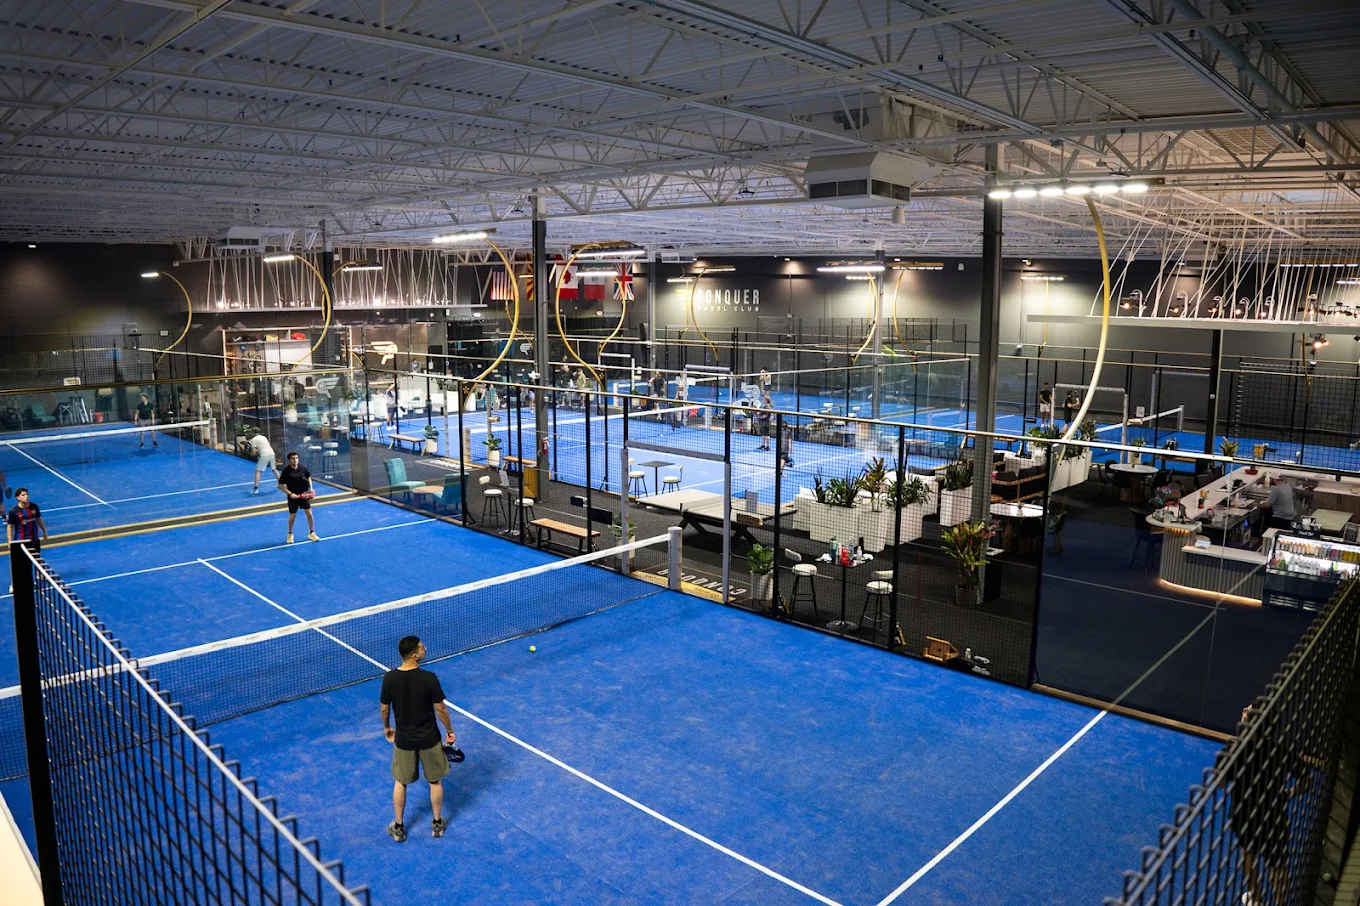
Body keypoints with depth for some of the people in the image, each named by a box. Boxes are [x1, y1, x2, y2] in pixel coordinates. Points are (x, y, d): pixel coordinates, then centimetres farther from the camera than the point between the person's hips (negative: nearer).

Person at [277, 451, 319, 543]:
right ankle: (290, 534, 28)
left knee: (309, 513, 0)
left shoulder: (303, 468, -6)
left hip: (304, 494, 2)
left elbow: (308, 477, 14)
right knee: (292, 516, 5)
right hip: (293, 496, -2)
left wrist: (311, 487, 2)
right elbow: (280, 485, -11)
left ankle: (311, 533, 16)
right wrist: (290, 493, -19)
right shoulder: (286, 471, -15)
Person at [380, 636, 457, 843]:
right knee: (434, 782, 19)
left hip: (403, 739, 2)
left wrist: (386, 727, 17)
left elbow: (384, 709, -3)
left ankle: (398, 828, 34)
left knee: (400, 783, 22)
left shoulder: (389, 678, -16)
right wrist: (450, 731, 2)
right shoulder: (429, 678, -24)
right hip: (429, 739, -2)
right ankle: (438, 823, 34)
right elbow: (441, 709, -15)